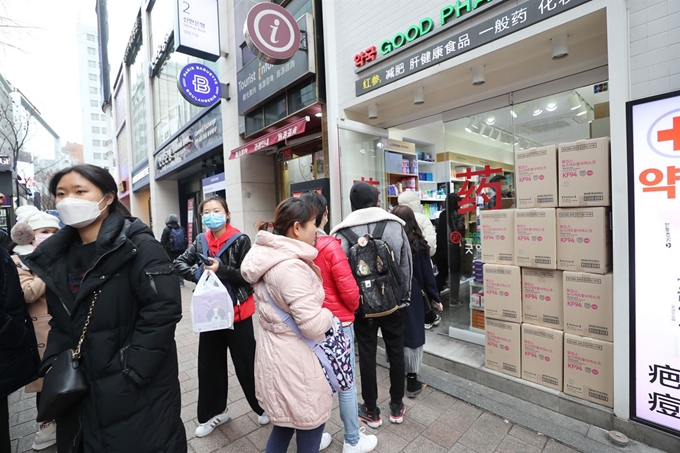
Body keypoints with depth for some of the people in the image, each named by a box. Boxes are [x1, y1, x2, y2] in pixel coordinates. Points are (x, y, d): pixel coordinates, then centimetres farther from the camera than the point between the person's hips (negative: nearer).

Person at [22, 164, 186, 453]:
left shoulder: (138, 246, -17)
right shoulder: (58, 254, 7)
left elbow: (163, 309, -23)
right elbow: (61, 322, 15)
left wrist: (130, 372, -22)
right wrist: (53, 363, 1)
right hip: (81, 387, 7)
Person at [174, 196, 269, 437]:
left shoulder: (240, 240, -13)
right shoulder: (200, 241, 4)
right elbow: (179, 263, 6)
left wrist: (221, 270, -25)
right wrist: (198, 273, -11)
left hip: (237, 311, -5)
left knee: (246, 364, 7)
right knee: (209, 364, 16)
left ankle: (262, 406, 32)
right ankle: (215, 412, 38)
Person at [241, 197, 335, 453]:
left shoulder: (271, 257, 2)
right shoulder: (291, 267, -27)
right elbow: (313, 325, -27)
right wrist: (328, 315, -7)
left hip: (276, 350, 9)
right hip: (294, 358, -9)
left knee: (286, 420, 26)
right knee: (308, 422, 13)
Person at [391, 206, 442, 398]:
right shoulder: (418, 244, -8)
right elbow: (427, 274, -4)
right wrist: (435, 298, 7)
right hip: (413, 296, -1)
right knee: (413, 336, 9)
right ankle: (412, 382, 18)